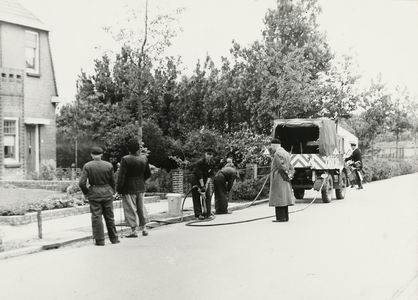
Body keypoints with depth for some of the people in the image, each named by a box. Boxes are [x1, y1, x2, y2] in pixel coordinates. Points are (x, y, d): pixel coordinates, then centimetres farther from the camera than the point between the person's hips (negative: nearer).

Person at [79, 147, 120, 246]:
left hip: (94, 194, -2)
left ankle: (99, 240, 7)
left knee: (96, 217, 5)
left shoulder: (87, 166, -8)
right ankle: (114, 238, 21)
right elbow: (113, 181, 3)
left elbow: (81, 183, -12)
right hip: (107, 193, 2)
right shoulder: (109, 165, -4)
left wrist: (86, 193, 3)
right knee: (109, 216, 13)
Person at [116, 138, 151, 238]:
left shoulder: (125, 159, -17)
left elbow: (121, 176, -17)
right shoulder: (144, 158, 0)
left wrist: (118, 188, -8)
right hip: (141, 188, 5)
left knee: (131, 209, 2)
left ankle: (133, 230, 4)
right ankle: (144, 228, 21)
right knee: (141, 207, 16)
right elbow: (148, 174, 10)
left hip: (129, 189, -5)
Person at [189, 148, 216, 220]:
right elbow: (200, 176, -28)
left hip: (206, 178, 5)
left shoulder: (213, 163, -12)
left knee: (208, 195, -2)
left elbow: (211, 175, -11)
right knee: (196, 196, -8)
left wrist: (207, 184, -22)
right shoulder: (200, 162, -27)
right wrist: (202, 187, -31)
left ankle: (207, 213, 1)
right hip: (196, 178, -5)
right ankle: (198, 214, -7)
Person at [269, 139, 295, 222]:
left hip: (278, 179, -9)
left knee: (278, 198, -6)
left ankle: (281, 217, -8)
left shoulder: (277, 154, -14)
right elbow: (290, 167, 14)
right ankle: (285, 217, 14)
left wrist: (287, 175, -9)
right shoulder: (286, 153, 15)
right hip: (284, 180, 9)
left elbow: (281, 166, -19)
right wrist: (290, 175, 1)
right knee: (284, 197, 11)